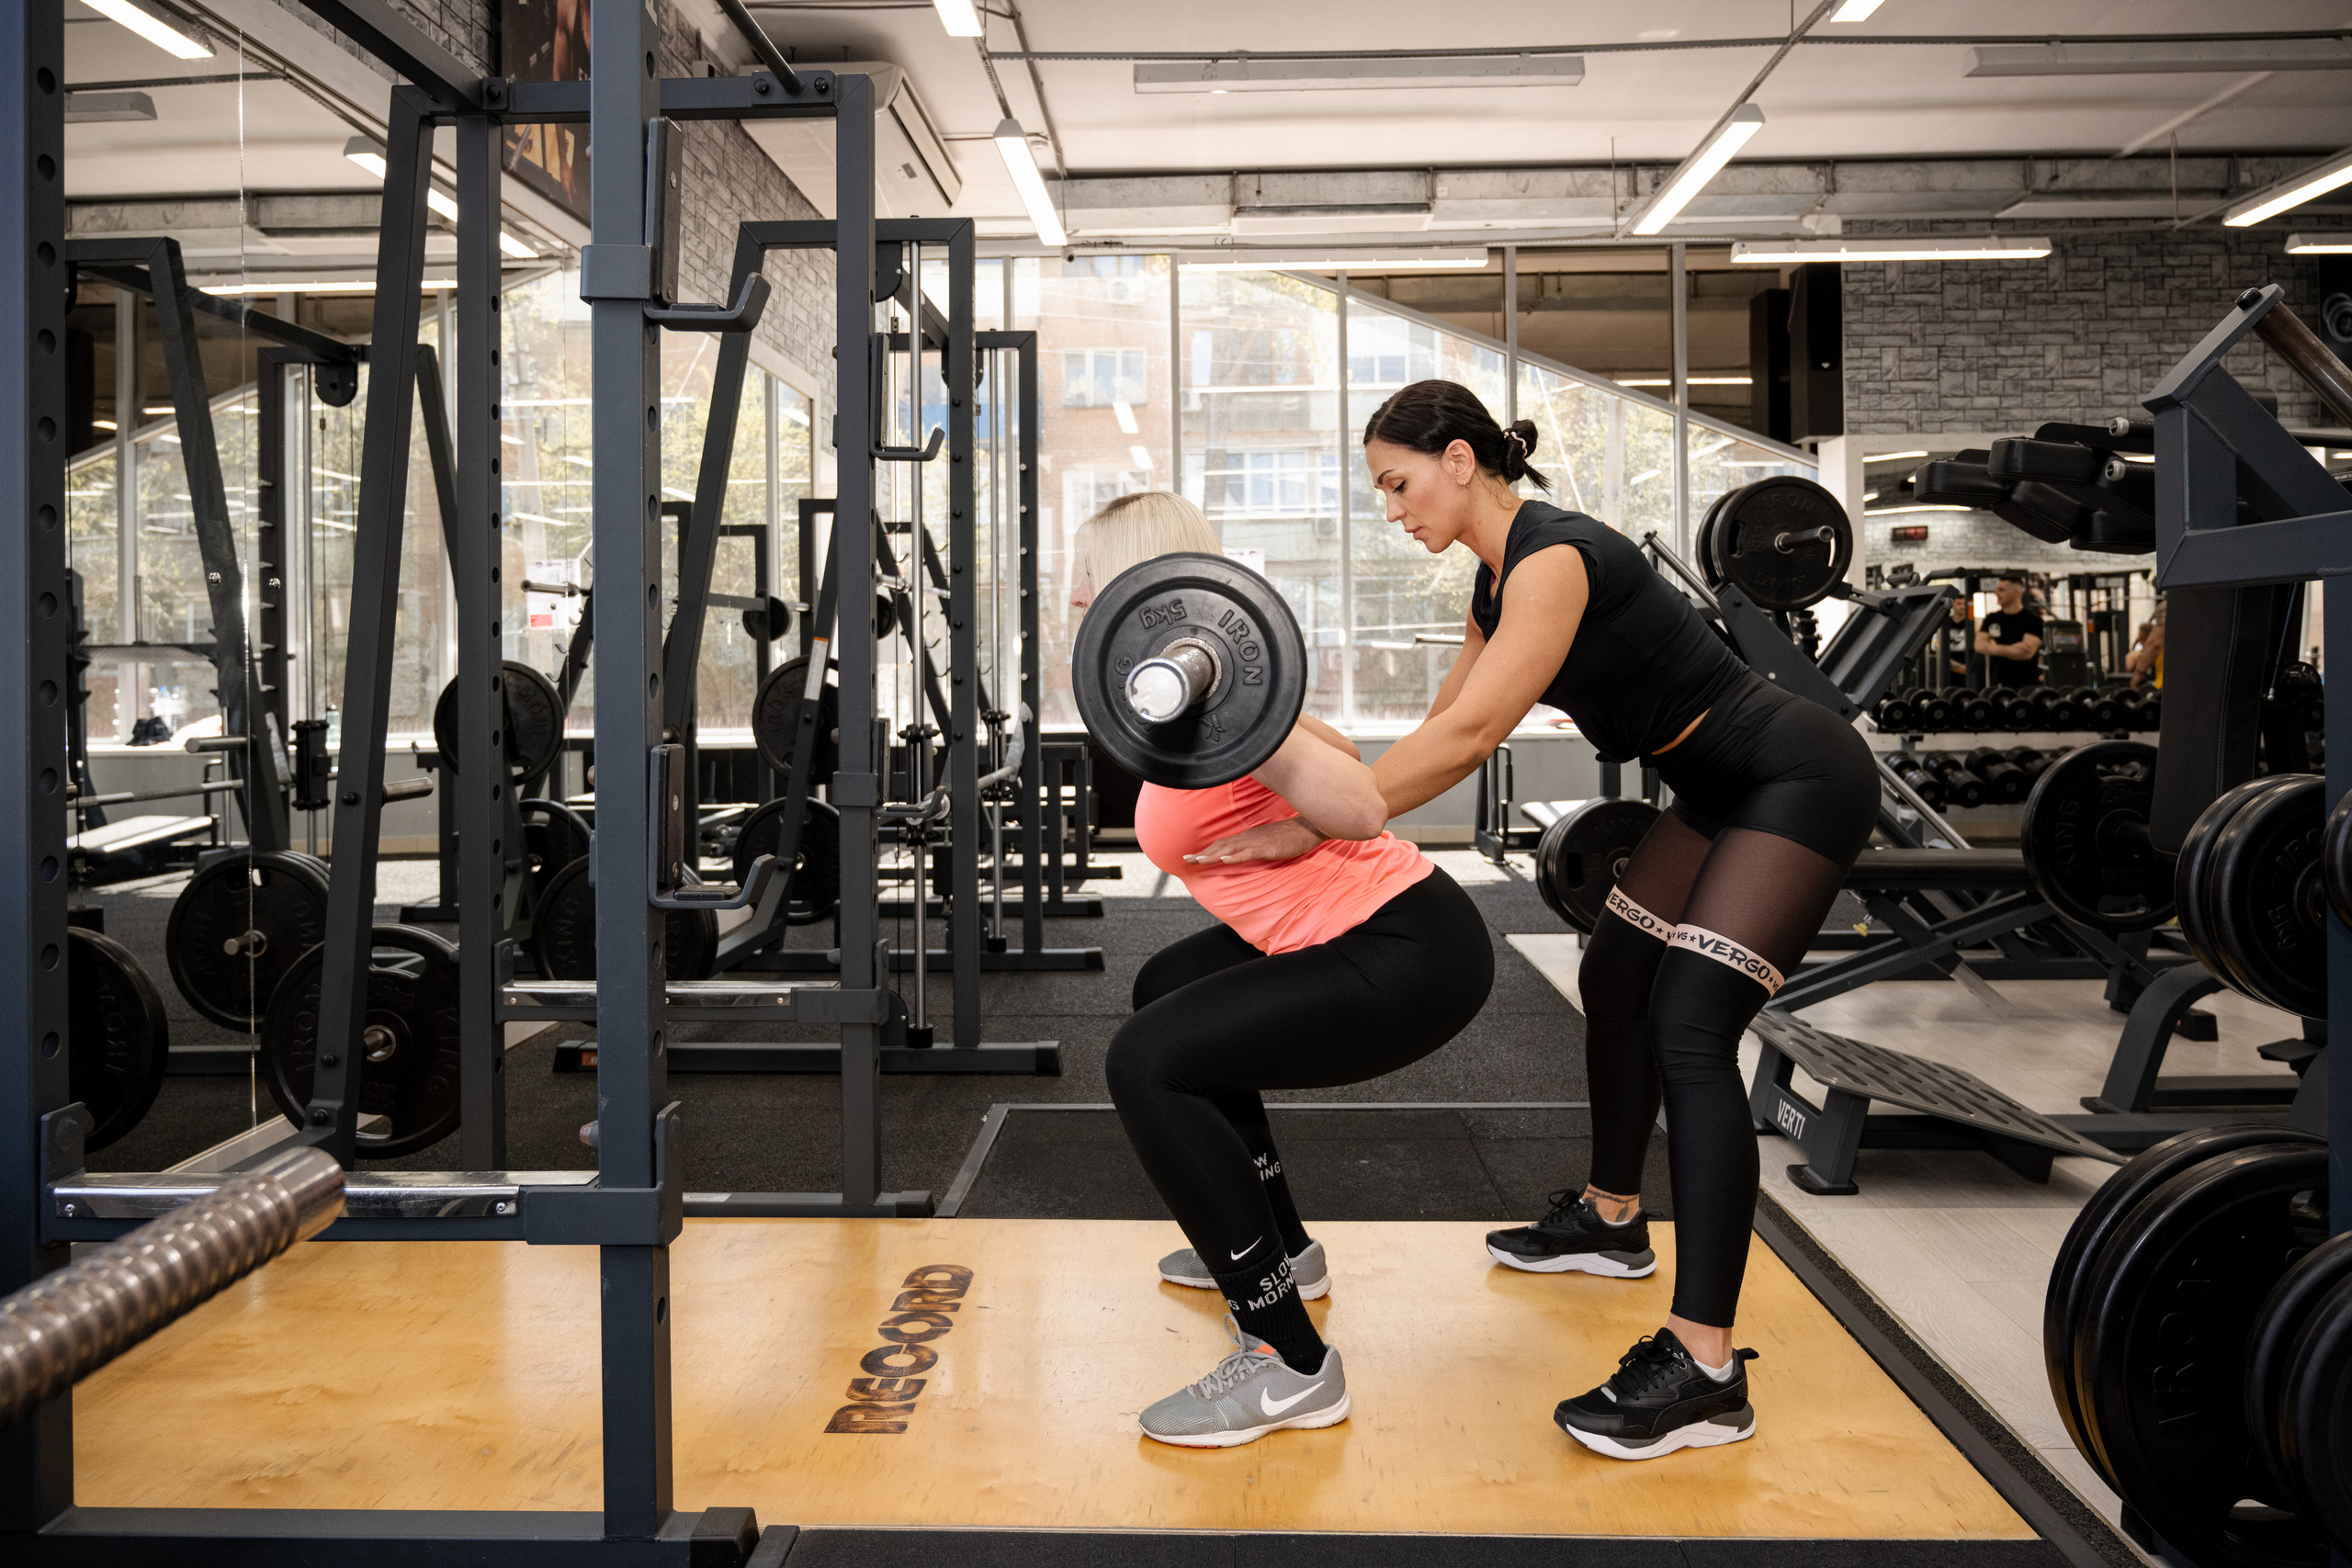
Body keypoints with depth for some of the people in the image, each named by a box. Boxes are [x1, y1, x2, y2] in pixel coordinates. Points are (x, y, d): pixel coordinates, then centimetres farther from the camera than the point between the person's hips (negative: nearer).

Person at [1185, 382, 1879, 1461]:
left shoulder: (1555, 559, -24)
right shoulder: (1499, 578, 6)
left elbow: (1468, 738, -31)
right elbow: (1442, 724, 13)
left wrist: (1307, 830, -29)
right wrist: (1332, 805, 11)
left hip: (1799, 779, -10)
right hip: (1721, 787, 10)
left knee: (1690, 1027, -18)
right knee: (1614, 977, 19)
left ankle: (1704, 1370, -17)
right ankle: (1610, 1221, 39)